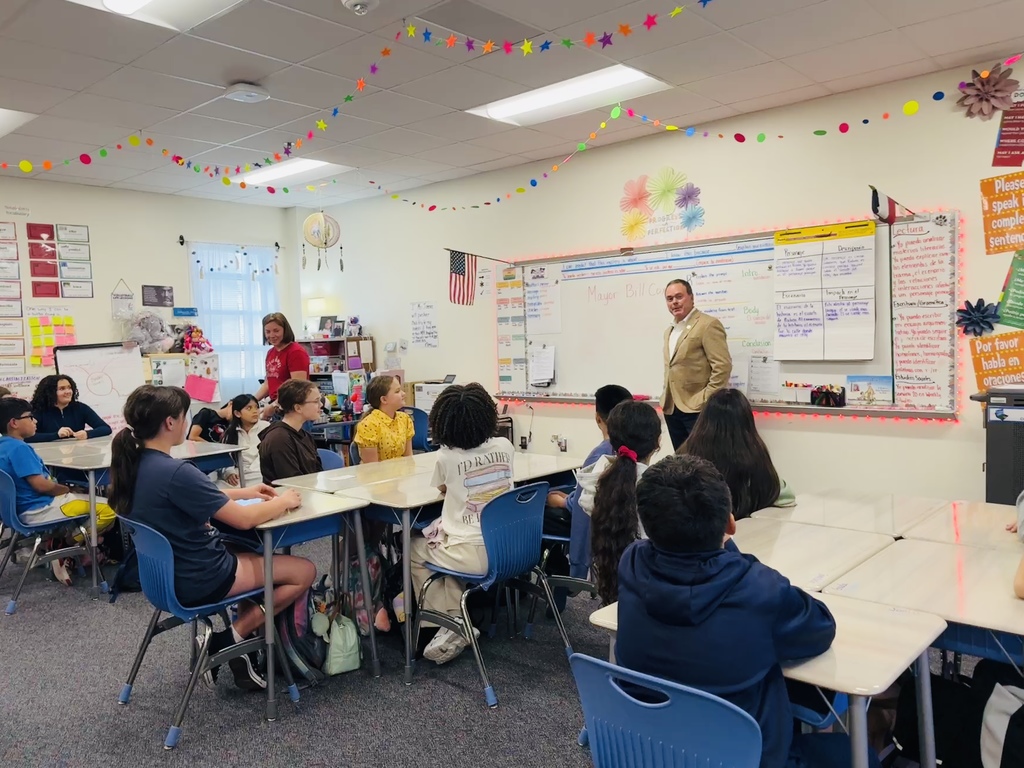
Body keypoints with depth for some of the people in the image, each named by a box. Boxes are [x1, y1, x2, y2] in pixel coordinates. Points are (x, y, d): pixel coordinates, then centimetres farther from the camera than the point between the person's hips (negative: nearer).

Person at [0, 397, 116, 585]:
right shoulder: (18, 448, -21)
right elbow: (40, 485, -24)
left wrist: (61, 487, 10)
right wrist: (67, 489, -6)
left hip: (25, 507, 11)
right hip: (38, 510, -11)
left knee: (85, 494, 29)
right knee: (108, 509, -15)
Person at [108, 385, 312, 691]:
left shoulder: (133, 465, -1)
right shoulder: (175, 472, -29)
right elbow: (244, 519, -22)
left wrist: (242, 492, 13)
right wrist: (283, 501, -5)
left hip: (169, 572, 9)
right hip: (200, 578, -9)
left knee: (260, 554, 27)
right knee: (304, 571, 2)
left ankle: (233, 638, 18)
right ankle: (233, 636, 4)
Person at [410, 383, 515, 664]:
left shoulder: (446, 456, -12)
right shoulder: (504, 447, -1)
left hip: (473, 555, -5)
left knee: (415, 550, 23)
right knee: (440, 538, 31)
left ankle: (452, 624, 17)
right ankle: (456, 620, 24)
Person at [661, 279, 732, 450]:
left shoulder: (708, 324, -9)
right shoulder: (669, 331, 18)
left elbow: (722, 366, -15)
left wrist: (706, 400, -17)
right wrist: (666, 398, 13)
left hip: (697, 409, -8)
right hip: (671, 409, 8)